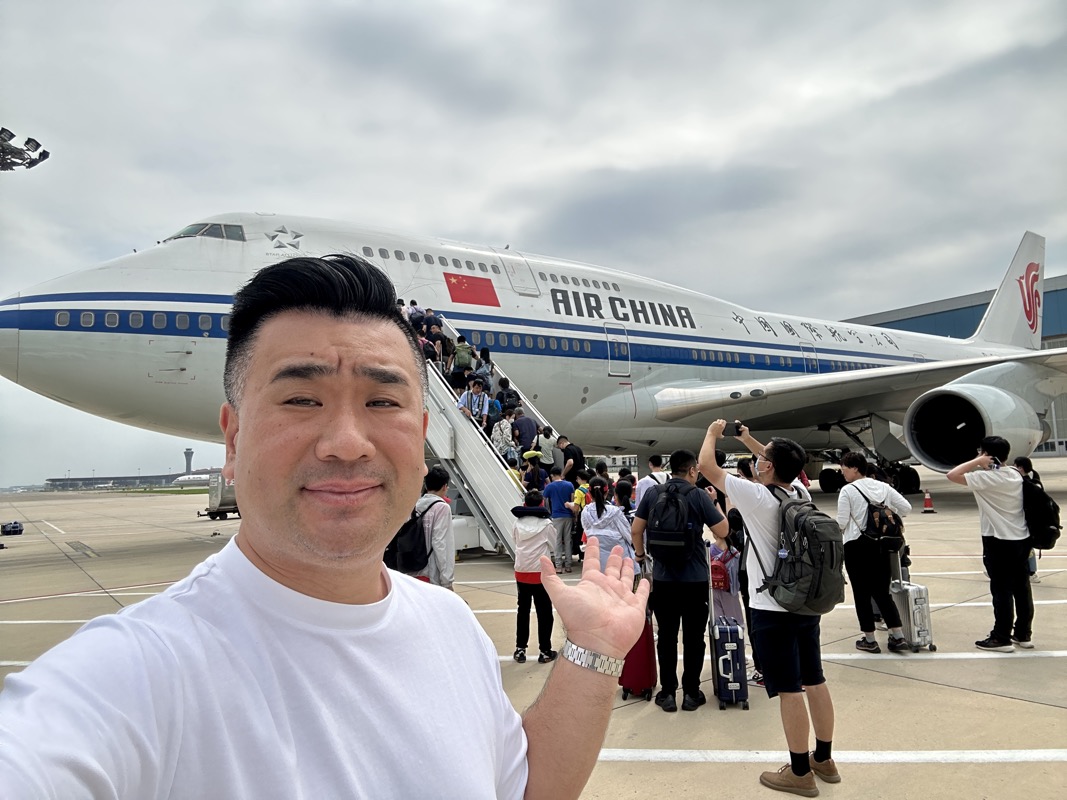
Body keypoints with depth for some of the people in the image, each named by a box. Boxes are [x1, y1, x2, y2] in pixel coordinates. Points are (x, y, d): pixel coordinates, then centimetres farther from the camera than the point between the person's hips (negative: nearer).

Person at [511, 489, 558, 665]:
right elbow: (553, 546, 3)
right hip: (541, 573, -3)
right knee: (544, 612, 8)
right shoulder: (546, 524, -10)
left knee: (523, 610, 15)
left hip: (521, 572, 3)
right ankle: (545, 651, 13)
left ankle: (520, 649, 20)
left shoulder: (517, 523, -2)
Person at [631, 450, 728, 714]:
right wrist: (713, 502, 8)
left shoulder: (652, 493, 1)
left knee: (666, 636, 9)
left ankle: (668, 693, 14)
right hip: (695, 578, -2)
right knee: (693, 637, 8)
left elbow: (636, 530, 2)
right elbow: (722, 531, -5)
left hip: (663, 577, 2)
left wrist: (639, 553, 20)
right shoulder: (698, 495, -8)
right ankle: (691, 693, 15)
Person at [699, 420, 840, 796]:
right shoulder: (800, 492, 2)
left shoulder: (758, 496, -18)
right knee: (814, 682, 15)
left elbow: (706, 465, -11)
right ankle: (824, 759, 29)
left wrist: (712, 433, 6)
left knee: (789, 690, 0)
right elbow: (780, 465, 25)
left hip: (773, 610, -8)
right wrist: (747, 439, 27)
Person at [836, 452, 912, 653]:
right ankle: (898, 637, 12)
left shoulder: (848, 490, -10)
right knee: (882, 592, 14)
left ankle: (869, 640, 12)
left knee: (861, 593, 6)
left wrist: (838, 534, 9)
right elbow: (906, 507, 6)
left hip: (857, 546, -5)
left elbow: (842, 522, -12)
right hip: (882, 544, 5)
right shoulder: (883, 487, 6)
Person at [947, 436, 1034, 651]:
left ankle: (1002, 638, 5)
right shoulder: (1015, 475, 7)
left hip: (999, 541, -8)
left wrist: (978, 462, -14)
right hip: (1022, 538, 8)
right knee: (1021, 587, 12)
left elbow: (952, 475, -22)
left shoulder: (986, 478, -16)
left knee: (1001, 590, -1)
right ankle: (1023, 634, 21)